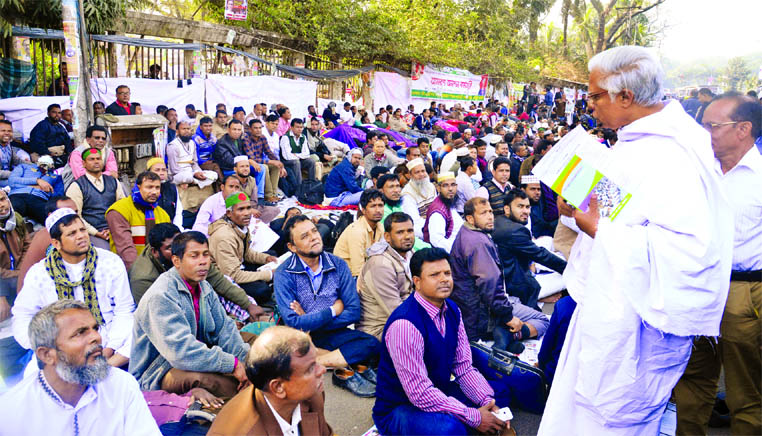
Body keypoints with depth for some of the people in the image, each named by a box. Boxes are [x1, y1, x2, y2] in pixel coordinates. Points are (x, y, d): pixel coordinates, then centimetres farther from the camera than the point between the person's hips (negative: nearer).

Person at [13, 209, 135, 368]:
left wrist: (110, 348, -12)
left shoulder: (111, 262, 4)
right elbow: (22, 318, 8)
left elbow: (124, 310, 3)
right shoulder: (39, 273, 6)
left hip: (106, 345, 0)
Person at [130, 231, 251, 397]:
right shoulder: (161, 296, -24)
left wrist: (246, 358, -14)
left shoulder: (204, 288, 5)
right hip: (155, 376, -9)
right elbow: (182, 351, -31)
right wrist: (233, 364, -28)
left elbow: (224, 327, 4)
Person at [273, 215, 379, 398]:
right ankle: (345, 372, -18)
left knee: (371, 344, -25)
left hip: (331, 334, 2)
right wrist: (333, 311, -10)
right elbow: (293, 322, -18)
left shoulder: (338, 265, -2)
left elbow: (354, 312, -7)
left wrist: (311, 322, -15)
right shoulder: (284, 273, -10)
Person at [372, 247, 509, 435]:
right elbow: (420, 393, -28)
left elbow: (463, 366, 3)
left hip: (439, 394, 8)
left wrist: (487, 402, -12)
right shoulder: (404, 324, -28)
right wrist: (474, 416, -24)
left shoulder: (452, 310, -1)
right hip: (398, 410, -8)